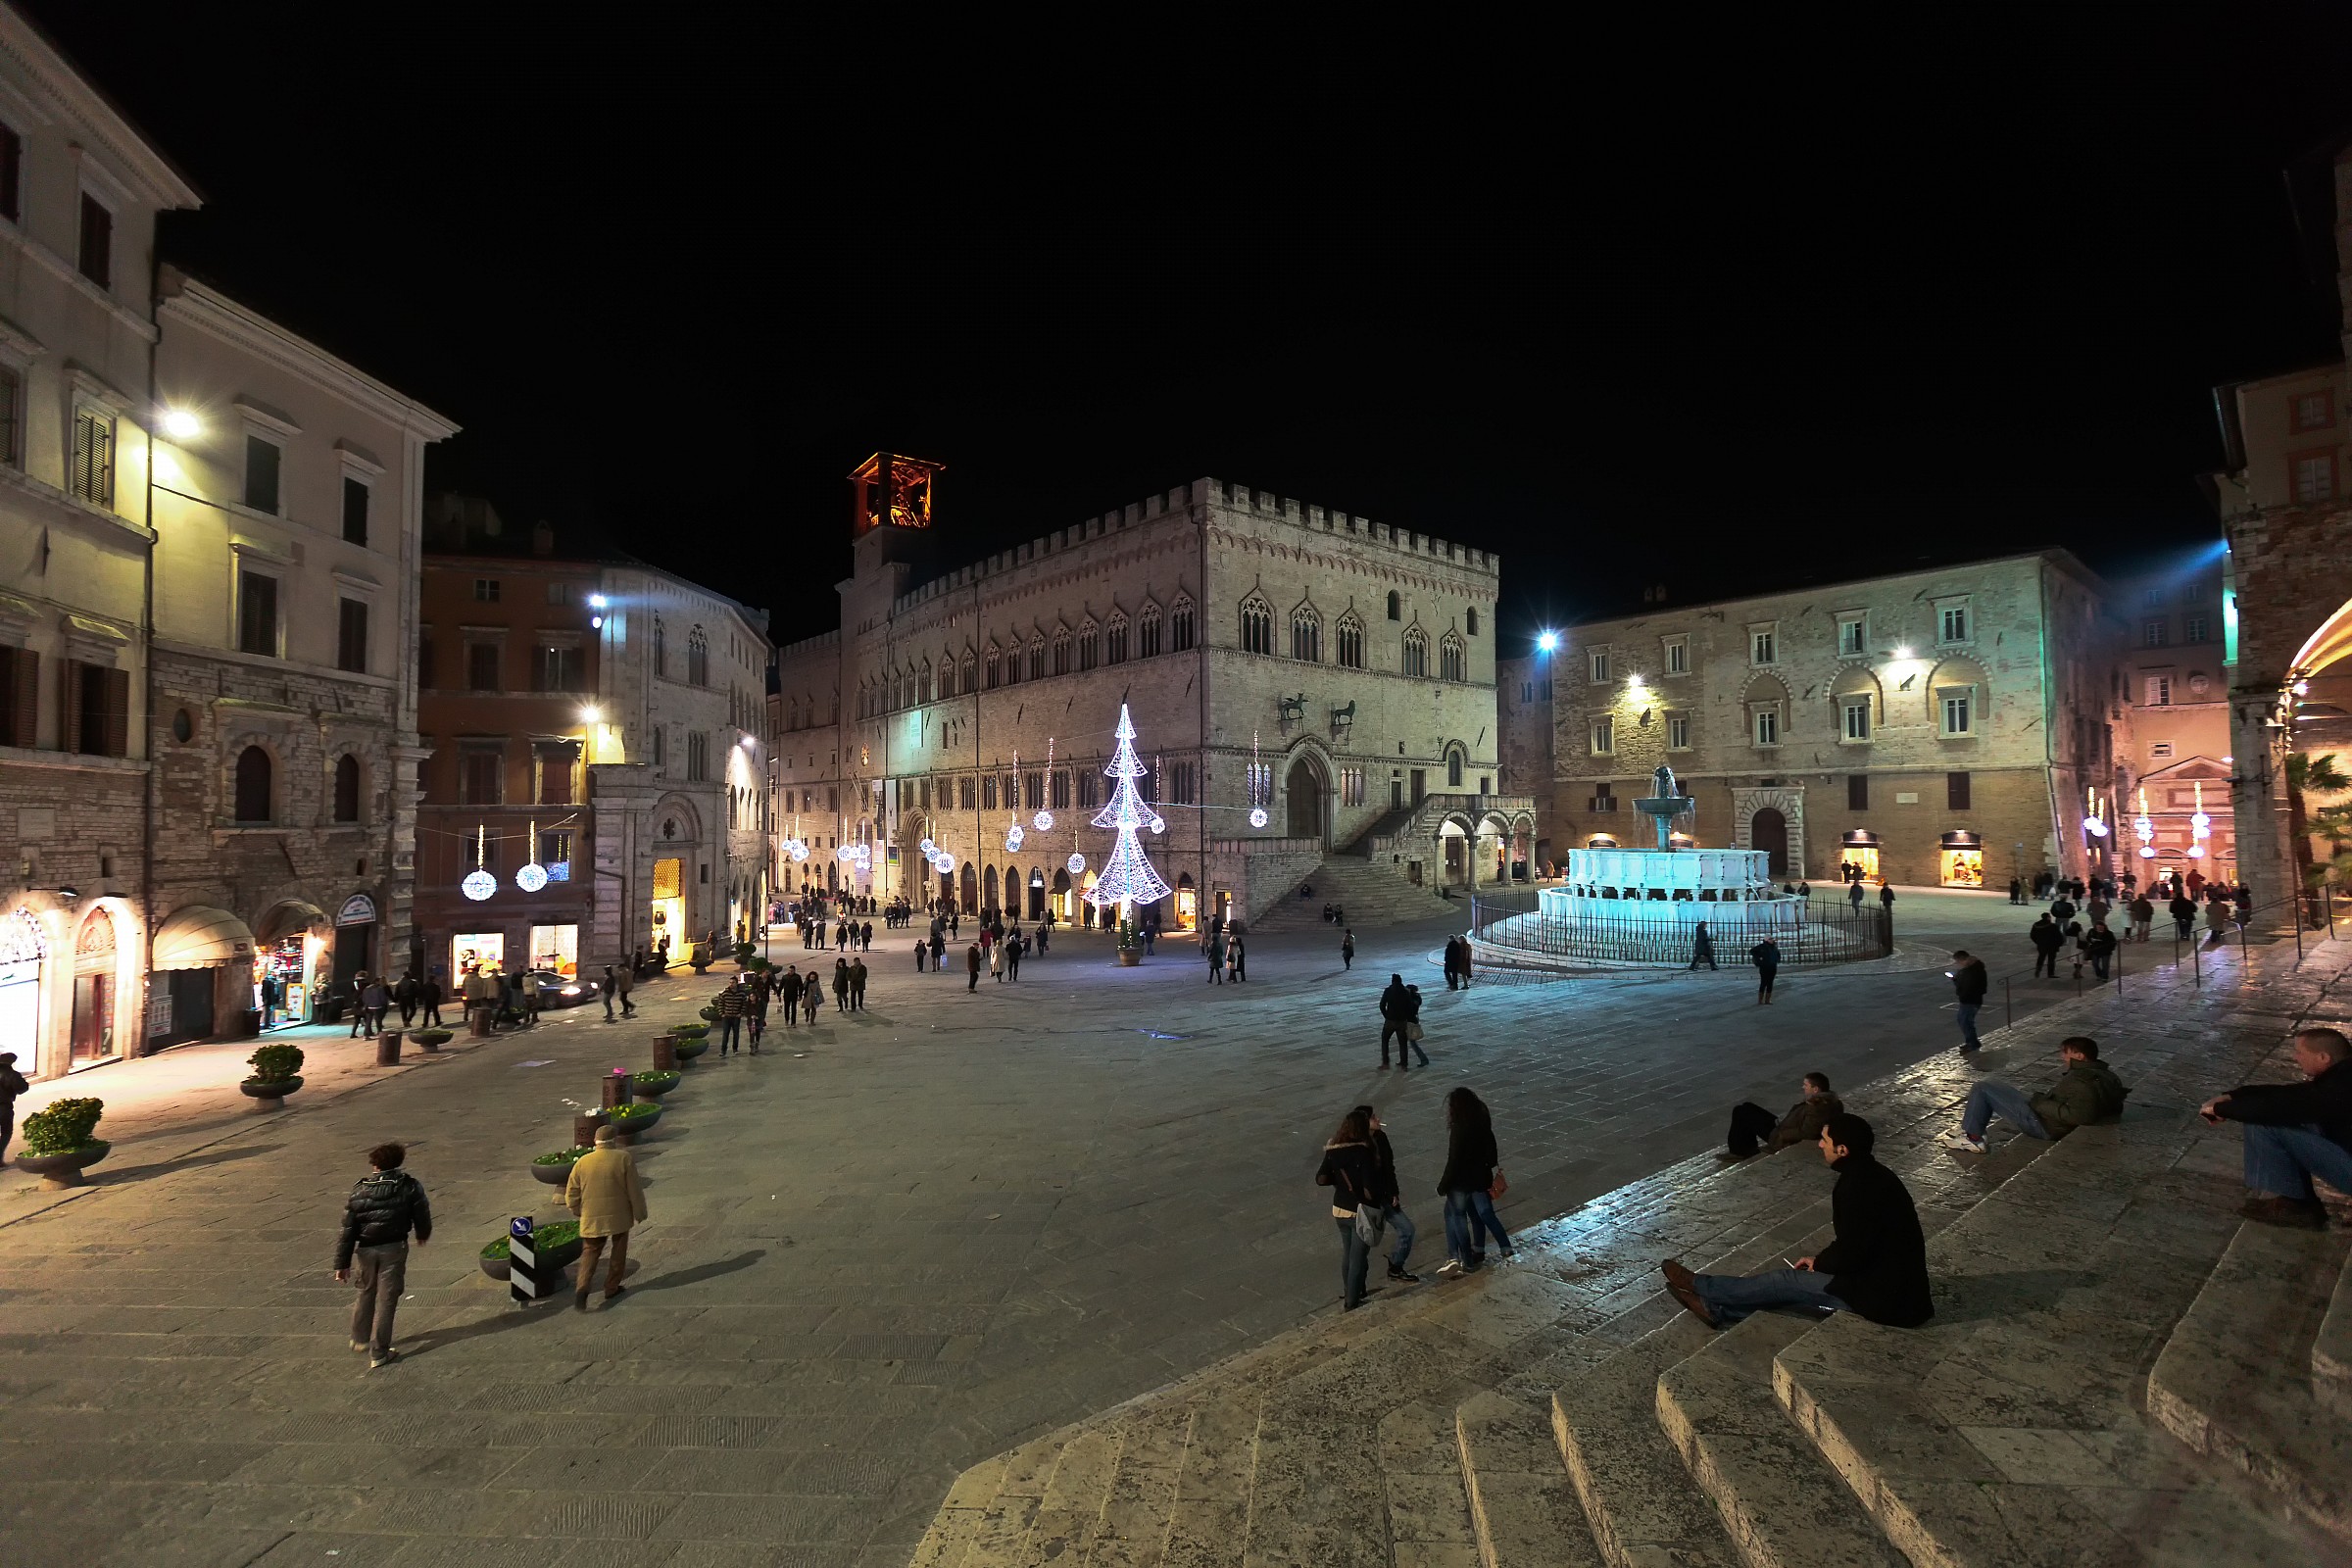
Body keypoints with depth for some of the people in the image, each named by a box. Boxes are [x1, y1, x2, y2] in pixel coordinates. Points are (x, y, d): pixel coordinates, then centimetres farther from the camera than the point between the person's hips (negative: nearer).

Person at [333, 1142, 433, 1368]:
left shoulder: (359, 1192, -6)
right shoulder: (409, 1187, -9)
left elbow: (347, 1230, -5)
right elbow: (422, 1215, 2)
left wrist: (342, 1263, 1)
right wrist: (423, 1234, 23)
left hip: (365, 1249, 2)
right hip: (394, 1248, -2)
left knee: (366, 1293, 24)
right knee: (386, 1299, 5)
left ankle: (360, 1338, 40)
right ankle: (378, 1353, 10)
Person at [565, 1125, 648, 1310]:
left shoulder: (582, 1162, -3)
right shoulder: (624, 1158, -11)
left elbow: (571, 1194, 2)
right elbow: (634, 1189, -8)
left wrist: (580, 1212, 20)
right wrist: (639, 1213, 5)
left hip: (591, 1218, 2)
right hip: (619, 1216, -2)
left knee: (590, 1253, 11)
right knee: (618, 1252, 17)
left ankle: (582, 1288, -9)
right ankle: (612, 1288, 22)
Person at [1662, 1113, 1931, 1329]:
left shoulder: (1858, 1187, -26)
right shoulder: (1869, 1173, 7)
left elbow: (1850, 1253, -25)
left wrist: (1820, 1264, -5)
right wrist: (1821, 1261, 13)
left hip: (1885, 1296, -9)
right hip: (1897, 1282, 9)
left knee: (1786, 1281, -1)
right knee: (1792, 1283, 10)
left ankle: (1699, 1285, 12)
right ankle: (1719, 1309, 14)